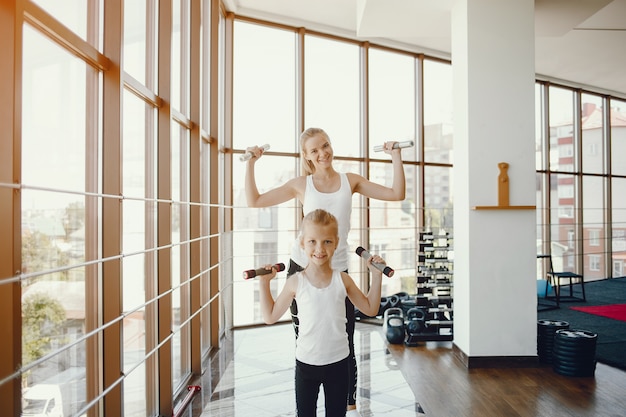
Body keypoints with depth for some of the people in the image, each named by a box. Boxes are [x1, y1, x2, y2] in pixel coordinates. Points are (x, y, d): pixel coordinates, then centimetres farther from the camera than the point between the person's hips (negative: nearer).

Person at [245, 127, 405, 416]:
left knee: (345, 344, 8)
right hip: (302, 268, 0)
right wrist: (251, 164, 0)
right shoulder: (301, 185, 2)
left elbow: (396, 194, 2)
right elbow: (254, 201, 3)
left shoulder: (350, 181, 5)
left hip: (337, 270, 0)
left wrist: (395, 157, -1)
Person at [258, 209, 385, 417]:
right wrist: (264, 283, -9)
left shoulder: (342, 279, -7)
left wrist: (376, 276, -2)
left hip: (338, 362, 1)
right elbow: (270, 317, -3)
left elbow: (370, 308, 5)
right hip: (306, 362, -1)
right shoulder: (296, 282, -11)